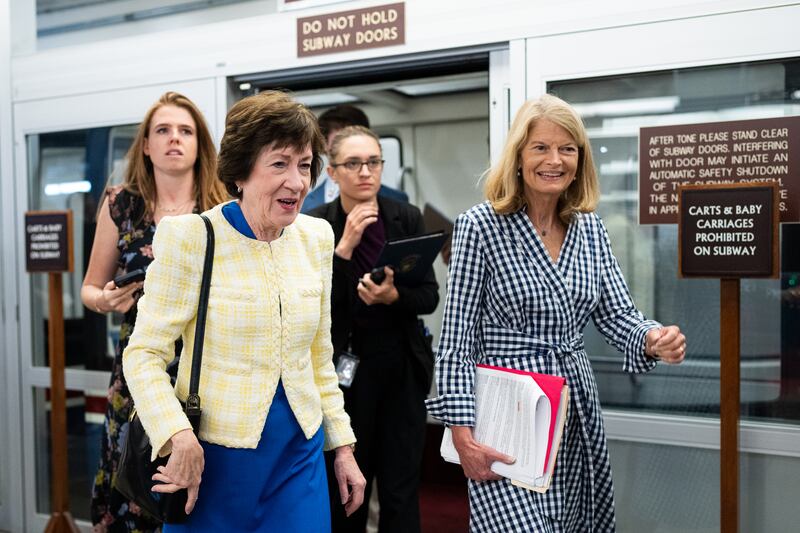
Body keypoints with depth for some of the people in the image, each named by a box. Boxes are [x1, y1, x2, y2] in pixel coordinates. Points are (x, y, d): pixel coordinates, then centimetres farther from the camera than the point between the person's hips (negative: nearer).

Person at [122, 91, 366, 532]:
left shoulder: (317, 237, 3)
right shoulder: (189, 238, -12)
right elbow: (144, 353, -11)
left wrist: (342, 446, 11)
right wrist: (179, 437, -25)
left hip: (300, 455, 4)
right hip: (213, 457, -4)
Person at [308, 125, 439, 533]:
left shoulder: (407, 218, 1)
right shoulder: (316, 224, -5)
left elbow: (430, 296, -1)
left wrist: (393, 296, -21)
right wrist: (345, 246, -20)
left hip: (402, 369, 2)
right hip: (344, 370, -1)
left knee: (401, 492, 6)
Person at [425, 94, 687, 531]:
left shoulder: (589, 227, 6)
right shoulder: (480, 225, -9)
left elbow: (616, 314, 6)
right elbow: (456, 341, -9)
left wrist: (653, 340, -17)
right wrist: (463, 432, -15)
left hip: (578, 413, 6)